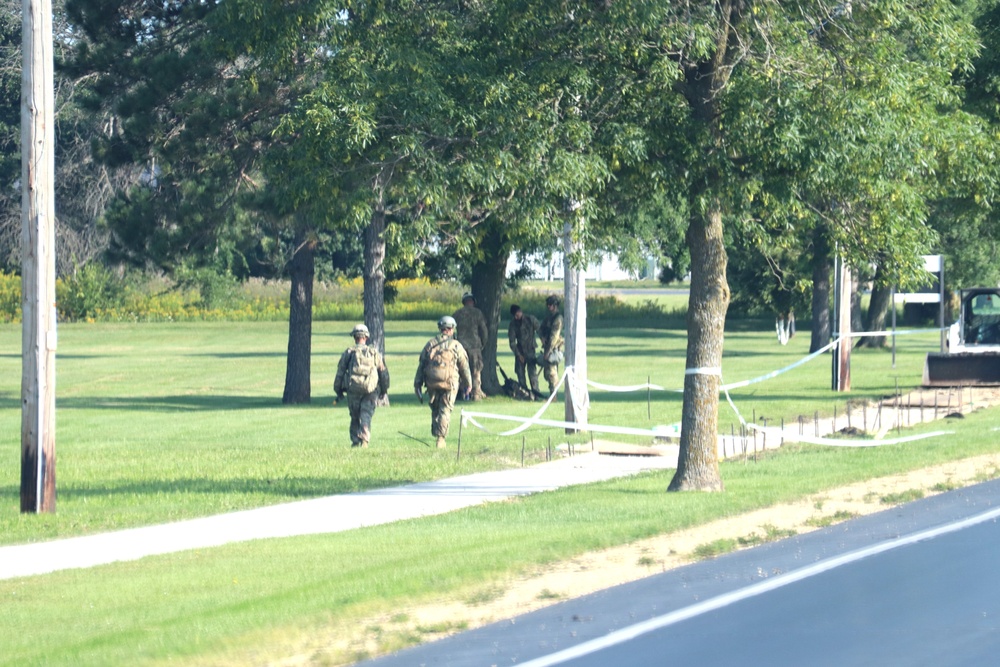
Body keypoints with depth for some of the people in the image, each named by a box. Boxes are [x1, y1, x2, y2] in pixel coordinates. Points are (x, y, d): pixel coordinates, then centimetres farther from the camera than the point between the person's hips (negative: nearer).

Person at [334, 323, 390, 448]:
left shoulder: (348, 352, 4)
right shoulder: (374, 353, 7)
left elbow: (340, 372, 5)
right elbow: (383, 373, 10)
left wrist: (338, 391, 13)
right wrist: (384, 391, 21)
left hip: (353, 390, 0)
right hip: (371, 390, 0)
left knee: (355, 417, 13)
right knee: (366, 415, -1)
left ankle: (355, 441, 12)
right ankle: (364, 439, -21)